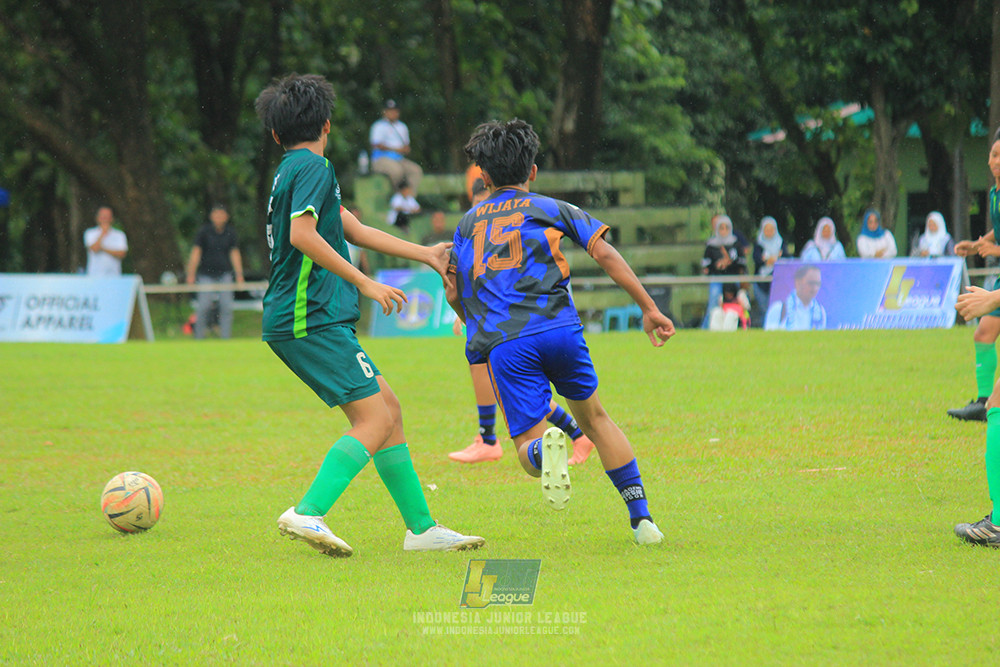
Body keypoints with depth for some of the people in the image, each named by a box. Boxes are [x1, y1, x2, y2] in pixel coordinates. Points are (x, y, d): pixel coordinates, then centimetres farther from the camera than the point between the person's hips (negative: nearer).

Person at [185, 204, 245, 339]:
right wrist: (191, 274, -10)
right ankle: (199, 339, 3)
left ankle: (225, 338, 1)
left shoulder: (230, 233, 4)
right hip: (206, 275, -2)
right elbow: (196, 252, -4)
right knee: (203, 307, -8)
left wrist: (239, 275, -1)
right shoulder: (204, 231, -4)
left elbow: (235, 254, 5)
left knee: (226, 307, -5)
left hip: (224, 274, 2)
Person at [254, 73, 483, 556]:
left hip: (301, 320, 10)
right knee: (375, 418, -14)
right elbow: (302, 235, -20)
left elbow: (354, 230, 24)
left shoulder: (292, 170, 21)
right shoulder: (312, 166, -7)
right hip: (311, 317, -10)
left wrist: (426, 254, 28)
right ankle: (307, 513, -24)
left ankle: (421, 527, 12)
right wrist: (364, 283, -17)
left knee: (387, 409, 11)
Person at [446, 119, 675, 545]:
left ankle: (544, 448, -39)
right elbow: (604, 254, 6)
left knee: (527, 446, 2)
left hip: (504, 345, 0)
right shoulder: (550, 209, 16)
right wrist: (649, 309, 7)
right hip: (559, 328, 0)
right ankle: (641, 517, 11)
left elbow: (454, 294, 24)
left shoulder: (467, 225, 23)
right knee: (594, 417, 21)